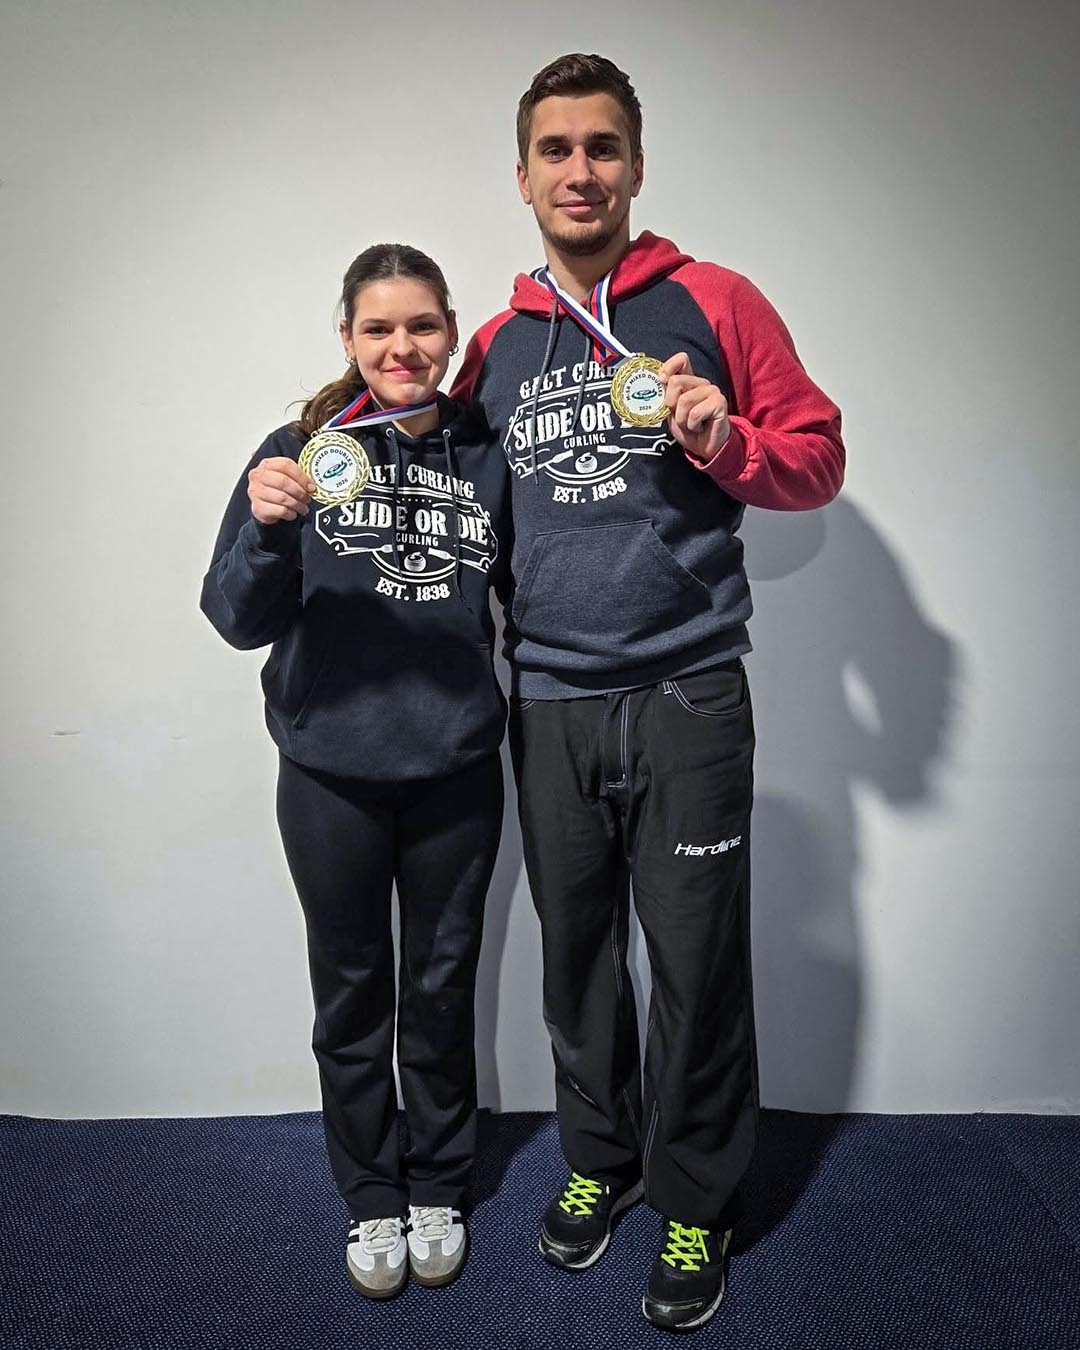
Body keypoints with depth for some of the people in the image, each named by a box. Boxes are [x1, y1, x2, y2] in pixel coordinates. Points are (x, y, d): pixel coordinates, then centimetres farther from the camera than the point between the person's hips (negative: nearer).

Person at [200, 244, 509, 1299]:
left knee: (442, 989, 16)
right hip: (331, 778, -1)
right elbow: (239, 619, -10)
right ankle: (370, 1199, 37)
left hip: (456, 774, 1)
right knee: (352, 992, 15)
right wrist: (267, 526, -28)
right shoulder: (303, 449, -5)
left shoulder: (488, 457, -1)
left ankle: (438, 1188, 39)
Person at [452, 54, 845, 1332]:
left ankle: (694, 1202, 26)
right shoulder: (496, 348, 12)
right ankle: (598, 1154, 37)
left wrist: (727, 443, -15)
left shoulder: (713, 303, 3)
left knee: (694, 963, 4)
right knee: (575, 952, 14)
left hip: (687, 696, -3)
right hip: (548, 702, 3)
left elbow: (818, 456, 3)